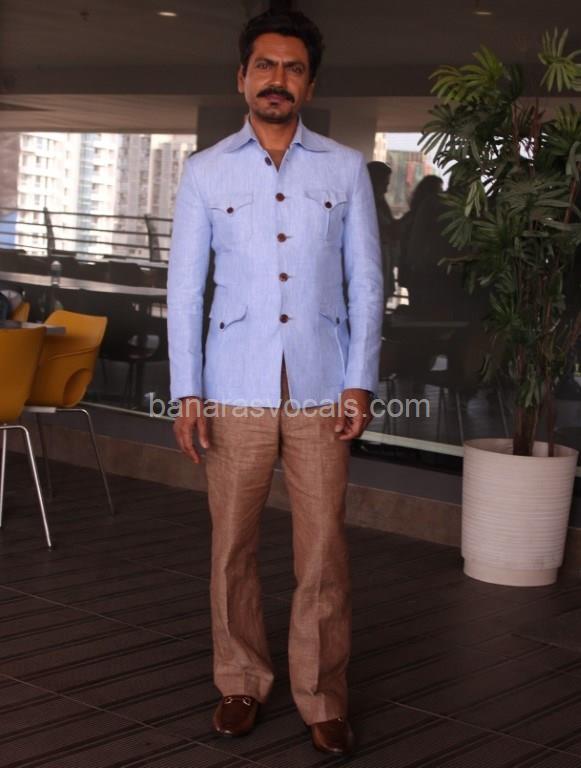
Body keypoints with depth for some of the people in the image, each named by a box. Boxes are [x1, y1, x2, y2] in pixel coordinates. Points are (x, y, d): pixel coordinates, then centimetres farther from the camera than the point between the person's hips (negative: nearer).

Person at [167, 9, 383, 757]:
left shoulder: (346, 169, 5)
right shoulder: (205, 171, 5)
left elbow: (366, 283, 5)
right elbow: (184, 286, 4)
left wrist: (360, 384, -3)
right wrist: (187, 393, -2)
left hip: (321, 393, 0)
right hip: (236, 392, 0)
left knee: (324, 552, 1)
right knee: (233, 546, 6)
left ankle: (323, 698, 13)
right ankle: (241, 682, 21)